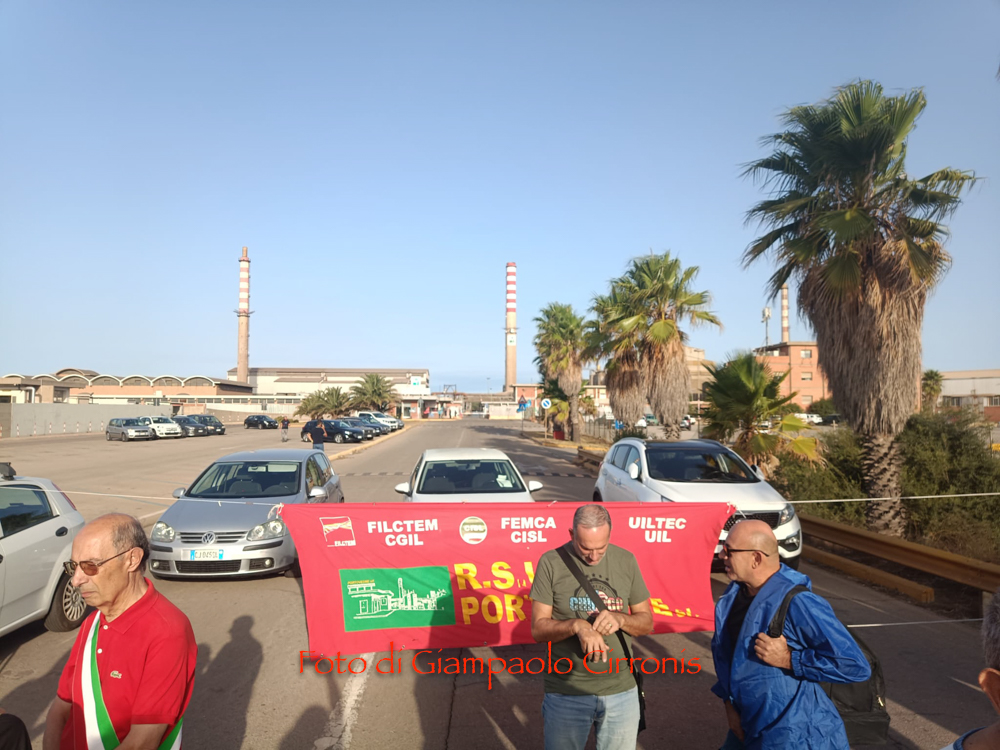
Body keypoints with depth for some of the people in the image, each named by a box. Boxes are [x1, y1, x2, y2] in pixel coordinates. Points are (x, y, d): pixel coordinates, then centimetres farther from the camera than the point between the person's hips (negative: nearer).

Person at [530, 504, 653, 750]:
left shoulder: (626, 561, -3)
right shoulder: (551, 563, -10)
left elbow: (647, 621, 3)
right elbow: (538, 628, -8)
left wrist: (620, 619, -18)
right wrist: (576, 624, -26)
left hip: (622, 692, 2)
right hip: (566, 693, -2)